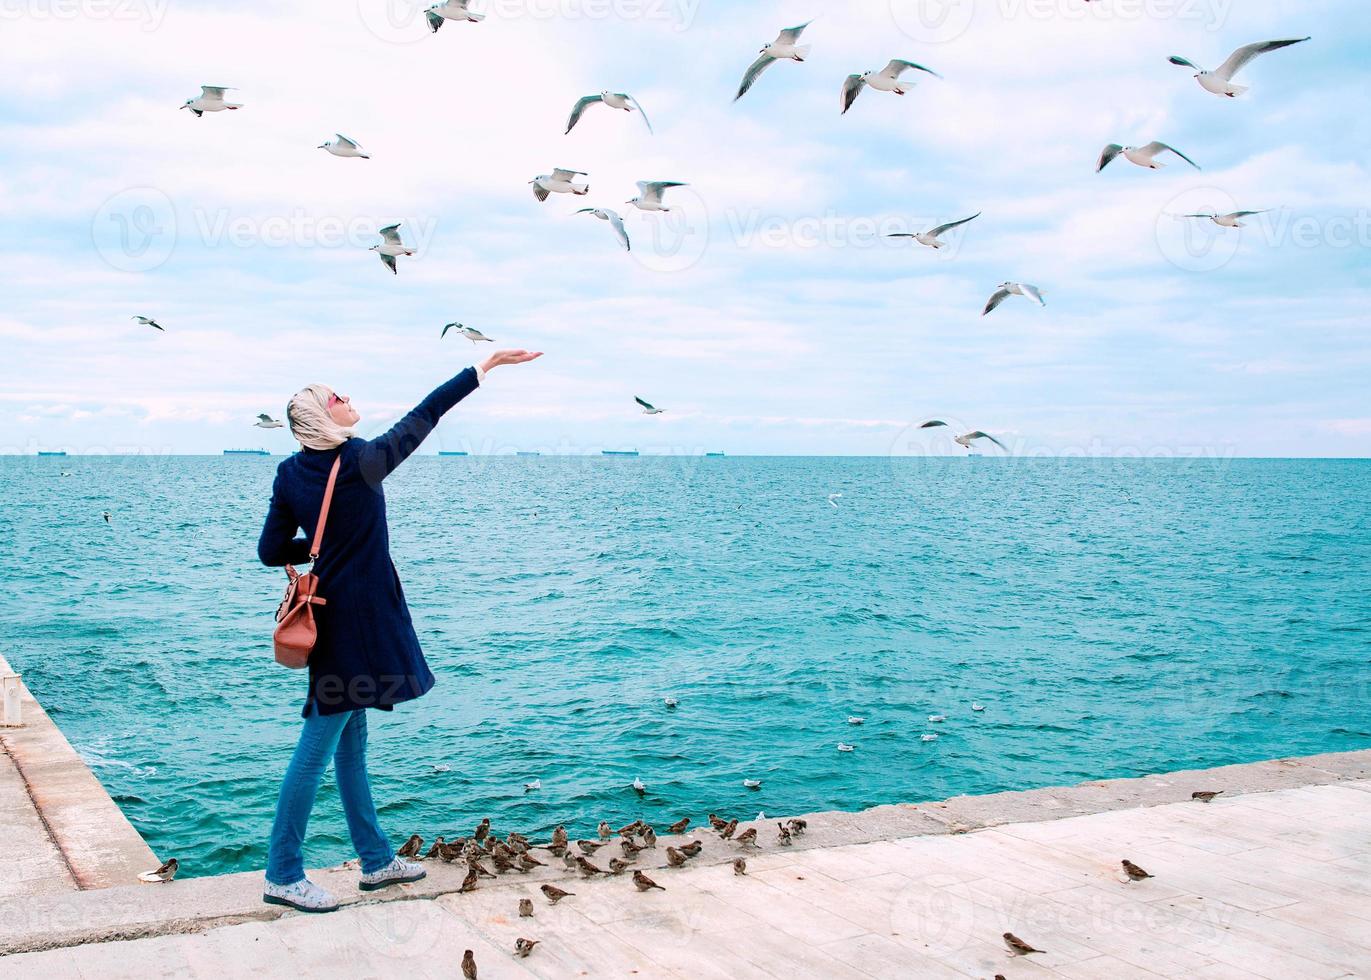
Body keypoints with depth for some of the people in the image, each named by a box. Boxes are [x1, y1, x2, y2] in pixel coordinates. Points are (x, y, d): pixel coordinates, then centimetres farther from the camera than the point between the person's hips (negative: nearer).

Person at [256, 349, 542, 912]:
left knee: (350, 738, 14)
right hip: (359, 617, -8)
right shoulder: (361, 462, -16)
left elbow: (272, 552, 4)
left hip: (330, 612, 8)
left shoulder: (290, 474, 2)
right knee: (319, 743, -3)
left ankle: (376, 860, 25)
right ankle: (283, 875, 3)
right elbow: (424, 416, -10)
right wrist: (485, 366, -3)